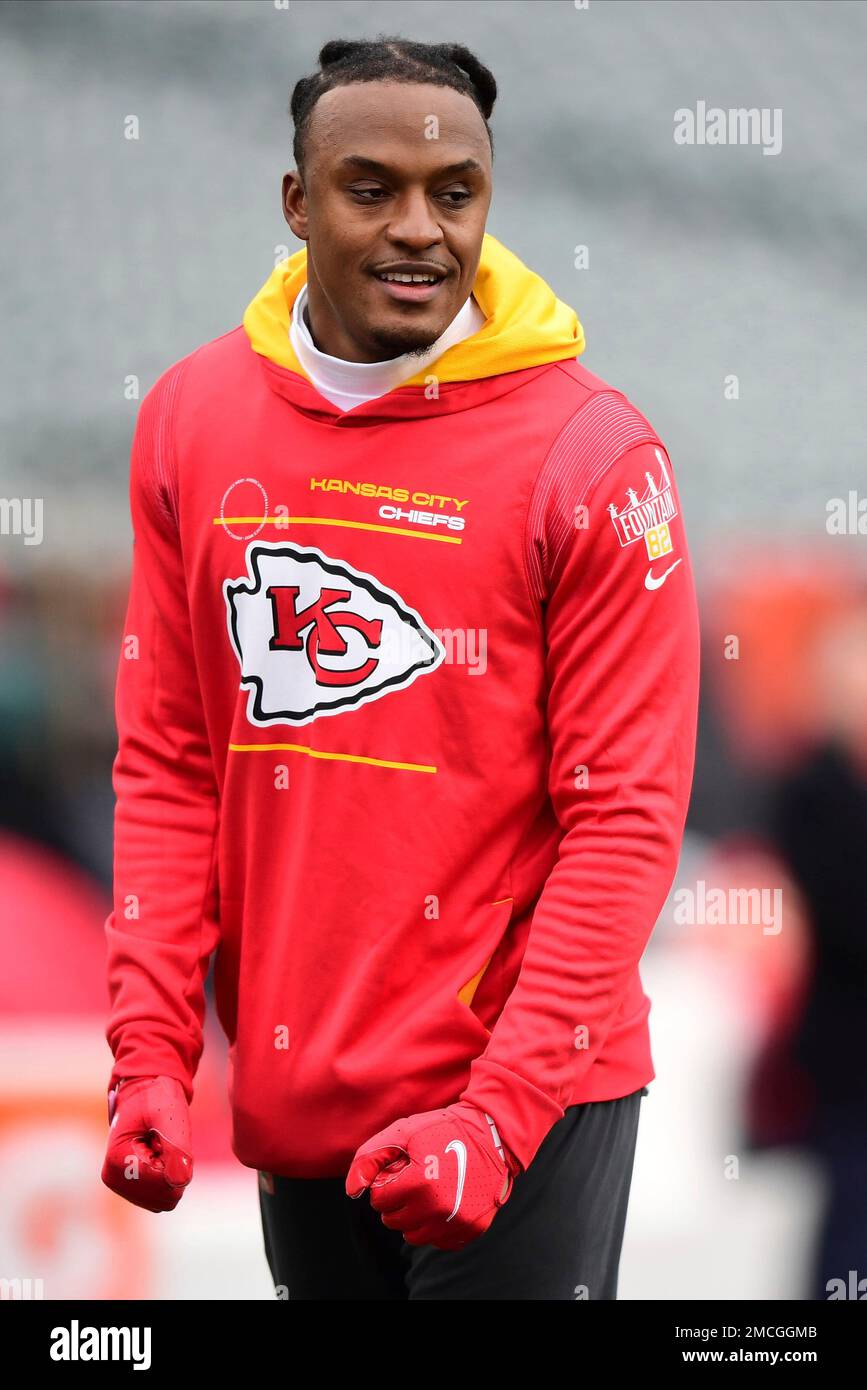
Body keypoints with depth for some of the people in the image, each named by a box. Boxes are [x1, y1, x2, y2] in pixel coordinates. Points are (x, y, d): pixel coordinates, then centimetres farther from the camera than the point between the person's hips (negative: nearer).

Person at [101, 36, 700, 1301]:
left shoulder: (591, 454, -10)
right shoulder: (192, 419, 3)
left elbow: (627, 819, -11)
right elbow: (170, 767, 6)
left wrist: (499, 1112, -18)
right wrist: (150, 1051, -3)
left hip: (527, 1103, -4)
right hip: (288, 1103, 4)